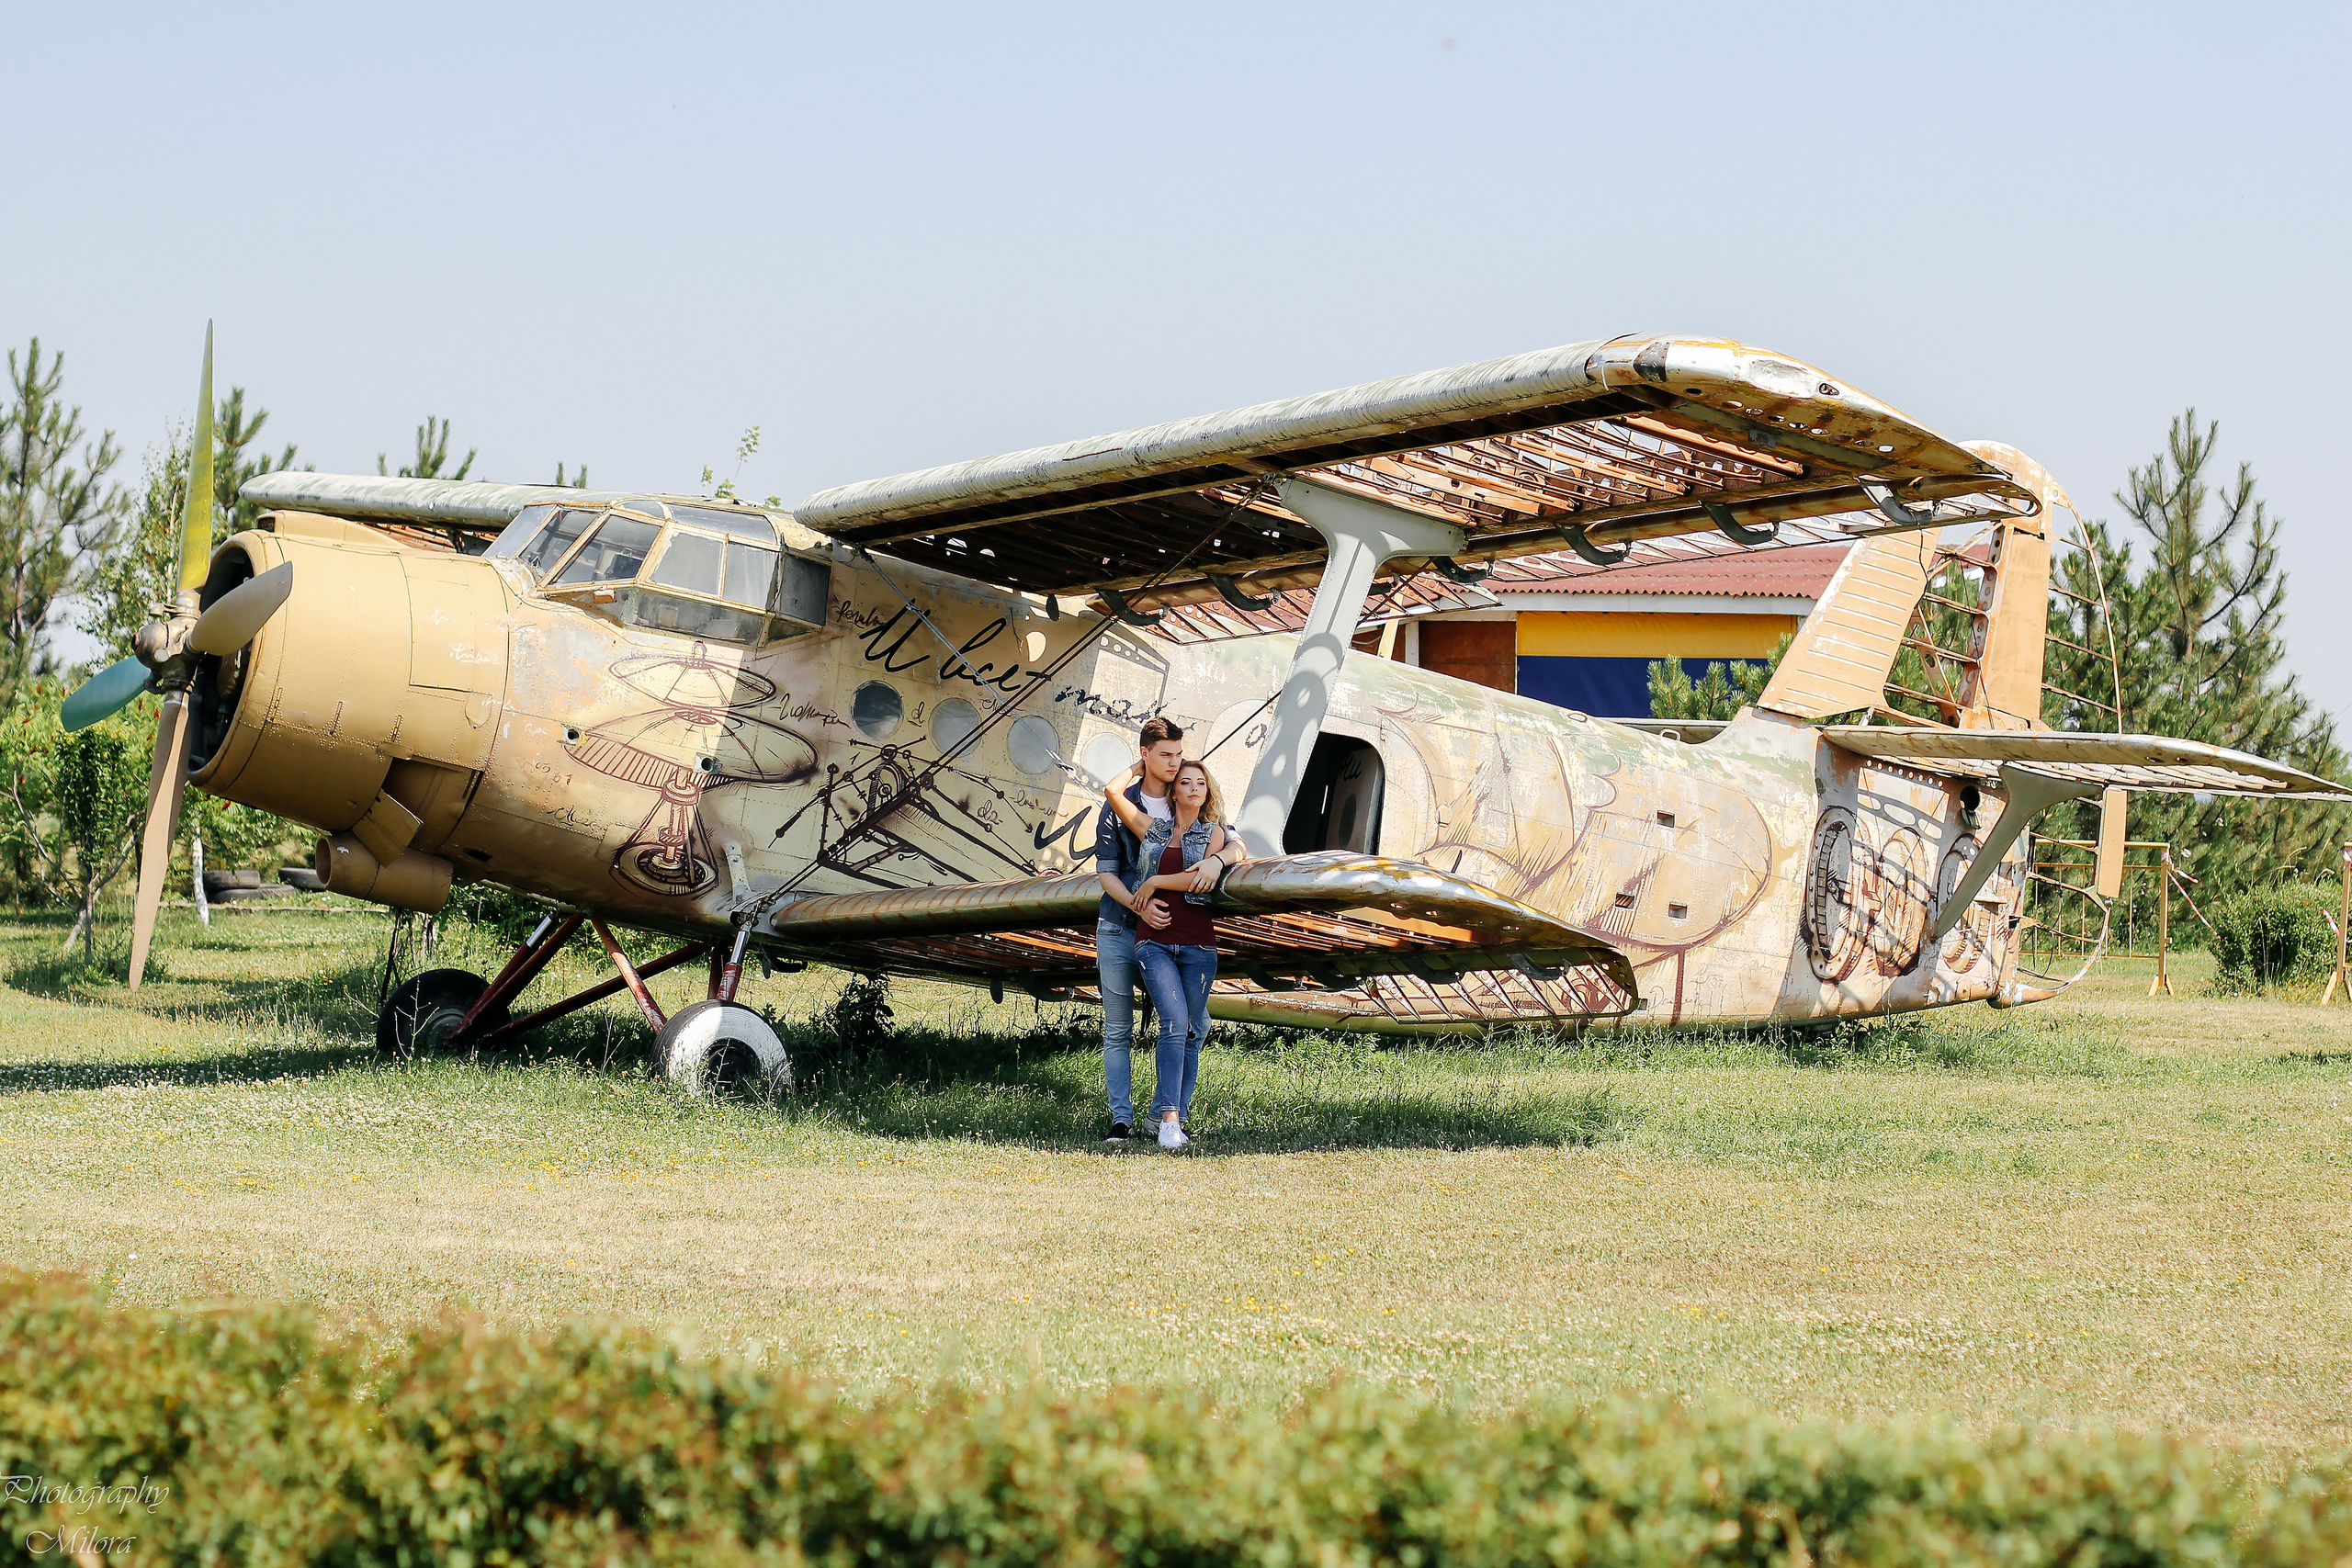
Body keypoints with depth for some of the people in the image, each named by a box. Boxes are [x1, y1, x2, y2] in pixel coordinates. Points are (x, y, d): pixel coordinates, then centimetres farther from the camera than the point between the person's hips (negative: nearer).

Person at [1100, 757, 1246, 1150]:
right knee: (1175, 1022, -19)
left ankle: (1175, 1117, 7)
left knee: (1192, 1032, 0)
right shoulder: (1151, 828, 12)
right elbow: (1113, 791, 2)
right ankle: (1168, 1120, -24)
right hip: (1155, 940, -2)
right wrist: (1142, 765, 17)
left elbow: (1201, 880, -5)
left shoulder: (1215, 833, 11)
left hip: (1198, 943, 2)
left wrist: (1154, 883, -3)